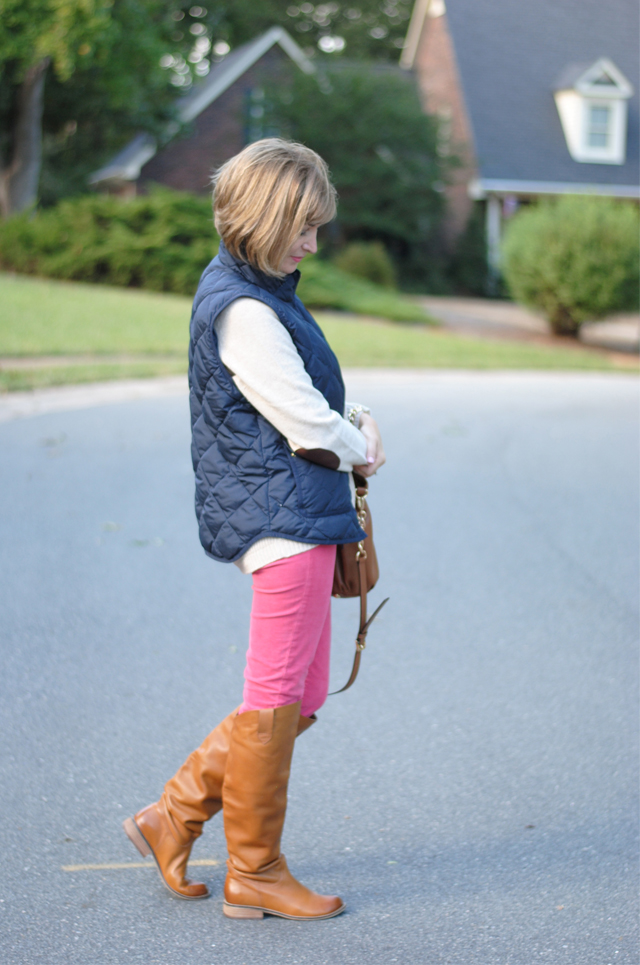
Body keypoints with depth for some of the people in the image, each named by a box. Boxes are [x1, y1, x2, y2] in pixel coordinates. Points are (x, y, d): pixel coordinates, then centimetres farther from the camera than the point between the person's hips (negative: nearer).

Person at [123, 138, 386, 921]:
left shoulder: (250, 289, 15)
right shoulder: (244, 311, -17)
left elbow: (310, 394, 24)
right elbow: (309, 428, -18)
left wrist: (352, 419, 4)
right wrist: (358, 446, 2)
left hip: (293, 512, 10)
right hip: (282, 514, -10)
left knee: (300, 696, 15)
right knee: (277, 697, 0)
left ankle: (174, 816, 22)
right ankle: (254, 873, 13)